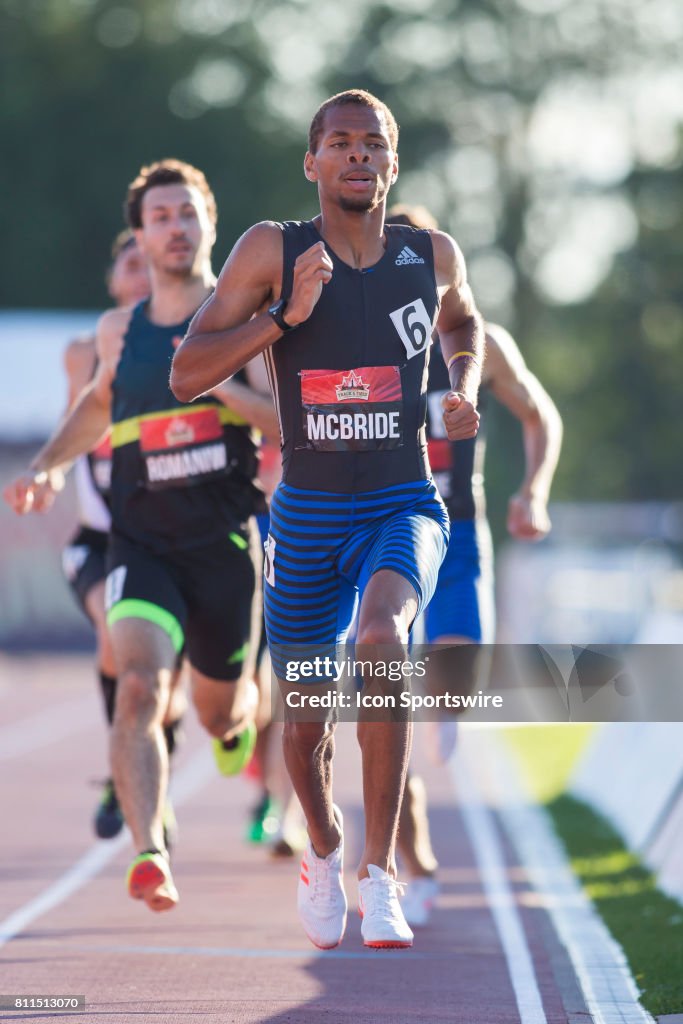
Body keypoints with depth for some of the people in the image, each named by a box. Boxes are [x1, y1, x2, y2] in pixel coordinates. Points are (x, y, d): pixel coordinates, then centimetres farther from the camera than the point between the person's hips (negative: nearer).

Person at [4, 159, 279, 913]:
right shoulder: (118, 331, 8)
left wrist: (221, 389, -24)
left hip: (224, 541, -1)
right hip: (140, 544, 1)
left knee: (219, 710, 16)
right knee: (139, 684, -24)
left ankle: (241, 714, 55)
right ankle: (149, 853, -32)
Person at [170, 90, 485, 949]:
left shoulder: (433, 257, 1)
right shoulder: (273, 251, -6)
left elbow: (462, 323, 26)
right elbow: (186, 376, -10)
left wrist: (465, 389, 6)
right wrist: (284, 316, -21)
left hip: (404, 507, -1)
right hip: (307, 514, 1)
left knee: (382, 637, -32)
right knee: (305, 719, 10)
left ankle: (379, 873, -25)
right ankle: (323, 848, 45)